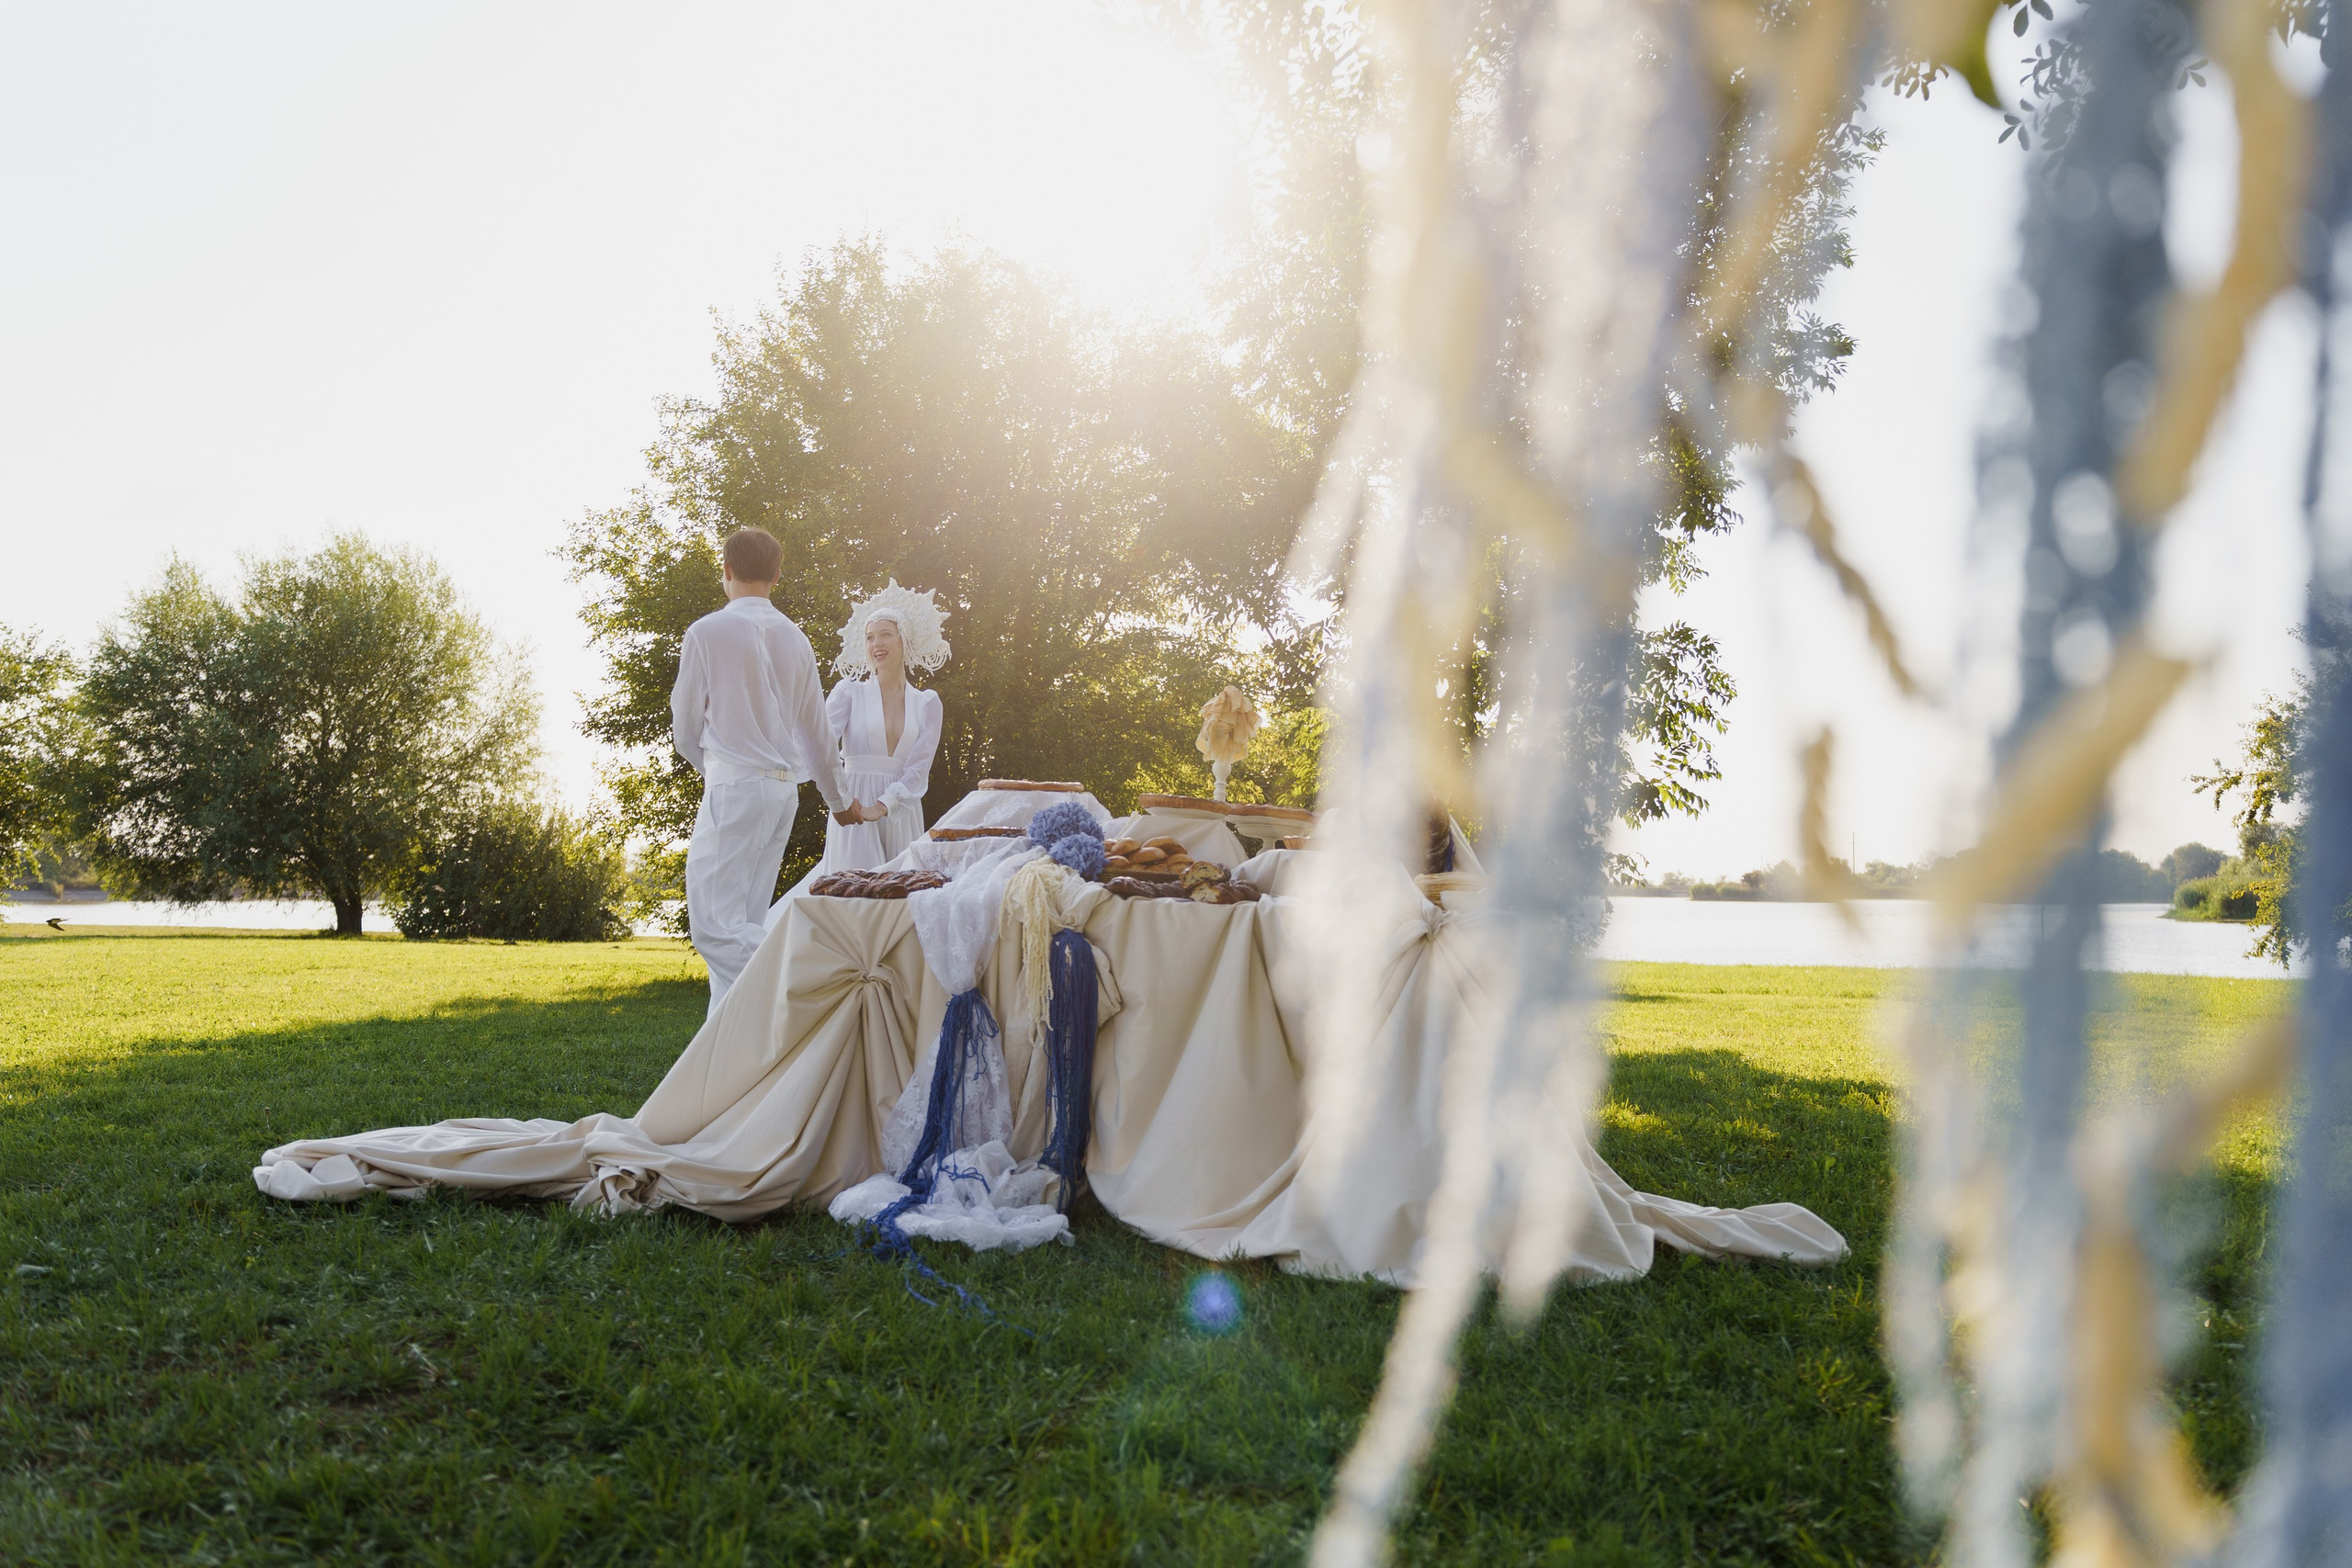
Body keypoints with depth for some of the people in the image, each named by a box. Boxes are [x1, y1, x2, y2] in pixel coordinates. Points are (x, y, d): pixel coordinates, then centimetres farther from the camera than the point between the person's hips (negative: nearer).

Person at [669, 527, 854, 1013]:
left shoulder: (708, 632, -6)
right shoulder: (796, 639, 13)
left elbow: (685, 728, 0)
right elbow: (817, 730, 21)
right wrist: (838, 799, 35)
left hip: (734, 787, -8)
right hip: (785, 789, 8)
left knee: (715, 925, -9)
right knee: (745, 924, 10)